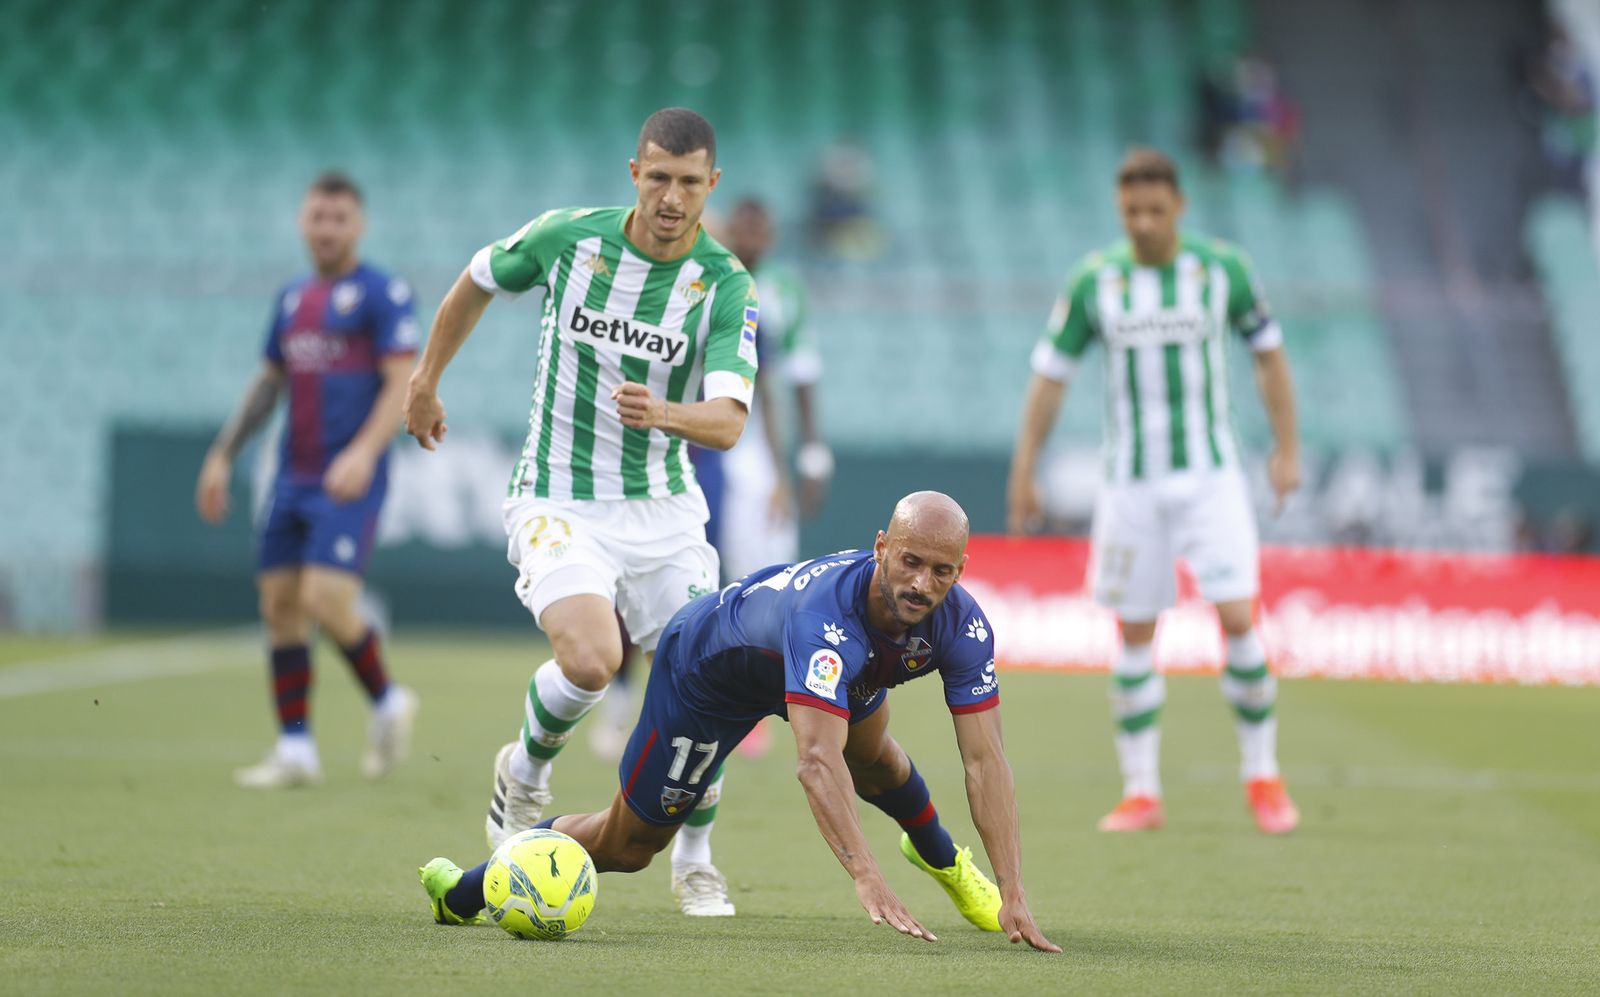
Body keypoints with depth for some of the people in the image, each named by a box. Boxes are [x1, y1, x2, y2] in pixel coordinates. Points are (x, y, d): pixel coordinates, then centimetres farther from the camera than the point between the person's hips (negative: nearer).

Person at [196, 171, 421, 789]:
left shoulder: (381, 293, -5)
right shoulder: (292, 299, 16)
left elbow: (402, 384, -11)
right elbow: (269, 383, 25)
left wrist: (364, 451, -24)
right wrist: (222, 456, 20)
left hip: (350, 482, -7)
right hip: (293, 479, 7)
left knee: (326, 602, -17)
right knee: (279, 604, 3)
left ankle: (387, 702, 8)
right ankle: (295, 750, 9)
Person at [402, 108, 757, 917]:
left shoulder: (727, 284, -10)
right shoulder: (566, 237, -9)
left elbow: (727, 421, -21)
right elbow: (478, 282, 13)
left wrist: (665, 413, -42)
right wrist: (425, 380, 21)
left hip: (665, 509, 2)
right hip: (560, 504, -2)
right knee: (590, 660, -26)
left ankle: (694, 863, 21)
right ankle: (525, 772, 7)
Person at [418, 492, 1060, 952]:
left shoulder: (961, 626, -30)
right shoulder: (826, 612, -48)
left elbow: (984, 761, -31)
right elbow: (817, 761, -57)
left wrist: (1012, 896, -39)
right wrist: (867, 881, -67)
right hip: (708, 666, -5)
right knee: (629, 845, 4)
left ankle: (939, 857, 55)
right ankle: (466, 889, 24)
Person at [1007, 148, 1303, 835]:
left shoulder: (1222, 268, -2)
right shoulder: (1093, 281, -3)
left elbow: (1268, 351, 10)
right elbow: (1050, 373, 6)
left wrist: (1288, 449, 7)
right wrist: (1022, 473, 5)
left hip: (1210, 477, -1)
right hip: (1130, 485, 1)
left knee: (1238, 619, -12)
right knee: (1134, 635, 2)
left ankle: (1263, 778, 3)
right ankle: (1141, 795, 11)